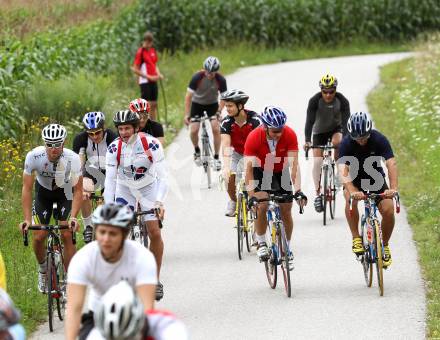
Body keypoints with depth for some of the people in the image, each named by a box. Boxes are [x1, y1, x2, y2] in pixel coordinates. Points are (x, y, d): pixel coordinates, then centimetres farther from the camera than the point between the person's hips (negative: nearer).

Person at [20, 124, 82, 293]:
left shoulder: (72, 159, -33)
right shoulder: (34, 156, -31)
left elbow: (78, 191, -26)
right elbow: (27, 188, -24)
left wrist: (73, 217, -39)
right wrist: (27, 219, -31)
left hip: (65, 192, -1)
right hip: (43, 191, 1)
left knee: (67, 234, -16)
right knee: (39, 236, -8)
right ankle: (43, 270, 24)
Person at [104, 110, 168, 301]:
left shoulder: (151, 144, -26)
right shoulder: (114, 148, -20)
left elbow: (162, 176, -27)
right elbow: (110, 179, -19)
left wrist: (159, 202, -40)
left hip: (148, 187, -2)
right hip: (125, 188, 2)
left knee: (154, 232, -10)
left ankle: (156, 279, 4)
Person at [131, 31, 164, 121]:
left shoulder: (153, 51, 11)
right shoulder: (140, 52, -10)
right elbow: (135, 70, -12)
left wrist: (159, 74, 4)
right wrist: (148, 76, -16)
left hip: (153, 81, 7)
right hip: (145, 81, -7)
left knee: (154, 104, 10)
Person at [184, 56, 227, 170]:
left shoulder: (221, 80, -23)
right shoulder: (197, 77, -27)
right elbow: (188, 96, -23)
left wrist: (218, 113, -25)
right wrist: (187, 115, -27)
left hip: (212, 104, 1)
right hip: (197, 103, 0)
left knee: (216, 129, -16)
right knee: (193, 131, -13)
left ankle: (216, 158, -4)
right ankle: (197, 151, 17)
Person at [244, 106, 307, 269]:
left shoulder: (290, 135, -29)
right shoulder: (254, 137, -33)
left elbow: (294, 165, -31)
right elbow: (248, 168, -34)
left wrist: (298, 190, -43)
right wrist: (252, 196, -43)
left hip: (281, 172, 2)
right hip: (261, 171, -2)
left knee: (286, 211, 0)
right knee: (262, 206, -23)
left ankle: (287, 249, 19)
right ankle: (261, 243, -3)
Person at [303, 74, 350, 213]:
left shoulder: (342, 101, -23)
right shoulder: (314, 101, -24)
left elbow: (345, 122, -30)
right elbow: (309, 121, -30)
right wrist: (307, 141, -43)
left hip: (336, 128, 0)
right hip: (319, 131, 0)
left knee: (337, 141, -35)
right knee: (317, 161, -12)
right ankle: (318, 195, -4)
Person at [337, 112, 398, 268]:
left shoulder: (379, 140, -24)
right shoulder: (346, 144, -26)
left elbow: (391, 164, -34)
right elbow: (343, 170, -37)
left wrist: (393, 188, -51)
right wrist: (352, 191, -55)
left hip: (375, 177, 1)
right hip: (354, 179, -1)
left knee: (388, 210, -19)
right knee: (350, 199, -34)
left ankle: (384, 246, 5)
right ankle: (356, 239, -20)